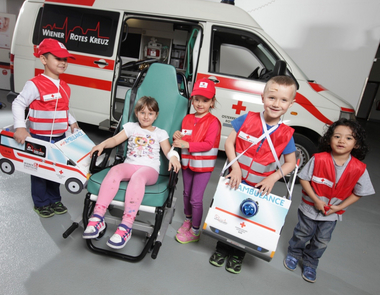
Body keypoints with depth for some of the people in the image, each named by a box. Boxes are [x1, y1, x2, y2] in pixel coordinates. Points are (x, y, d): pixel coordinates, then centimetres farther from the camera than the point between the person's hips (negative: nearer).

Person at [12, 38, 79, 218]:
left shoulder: (65, 87, 8)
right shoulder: (35, 85, -14)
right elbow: (18, 104, -13)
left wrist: (72, 123, 7)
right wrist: (20, 127, -21)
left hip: (60, 137, 7)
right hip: (40, 138, -6)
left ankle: (54, 200, 32)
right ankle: (41, 203, 23)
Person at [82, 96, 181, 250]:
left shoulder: (160, 133, 17)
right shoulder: (131, 127, 21)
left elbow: (168, 150, 7)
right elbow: (115, 139, 12)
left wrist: (173, 157, -16)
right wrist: (102, 144, -7)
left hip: (149, 169, -2)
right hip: (129, 164, 2)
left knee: (138, 177, -37)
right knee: (114, 170, -32)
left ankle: (126, 226, -42)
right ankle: (97, 217, -35)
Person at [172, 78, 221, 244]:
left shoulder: (213, 121, -14)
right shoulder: (187, 119, 5)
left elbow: (208, 144, -22)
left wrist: (187, 144, -27)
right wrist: (177, 138, -9)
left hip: (203, 166, -6)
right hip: (187, 162, 7)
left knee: (196, 199, 0)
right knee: (186, 194, 21)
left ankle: (195, 231, 18)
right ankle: (188, 219, 45)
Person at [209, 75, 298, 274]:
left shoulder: (286, 134, -10)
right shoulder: (247, 120, -11)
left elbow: (290, 163, -1)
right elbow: (229, 142, -8)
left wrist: (273, 178, -16)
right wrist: (236, 167, -18)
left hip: (259, 187, 0)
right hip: (235, 180, 0)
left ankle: (237, 256, 39)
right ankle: (221, 249, 39)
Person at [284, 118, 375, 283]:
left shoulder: (359, 168, -17)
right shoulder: (319, 159, -22)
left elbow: (358, 192, -4)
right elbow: (304, 178, -14)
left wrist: (340, 207, -12)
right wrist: (316, 200, -19)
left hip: (332, 213, 2)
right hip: (310, 207, -2)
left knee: (322, 241, 18)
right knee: (302, 234, 18)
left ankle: (310, 264, 44)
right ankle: (293, 254, 47)